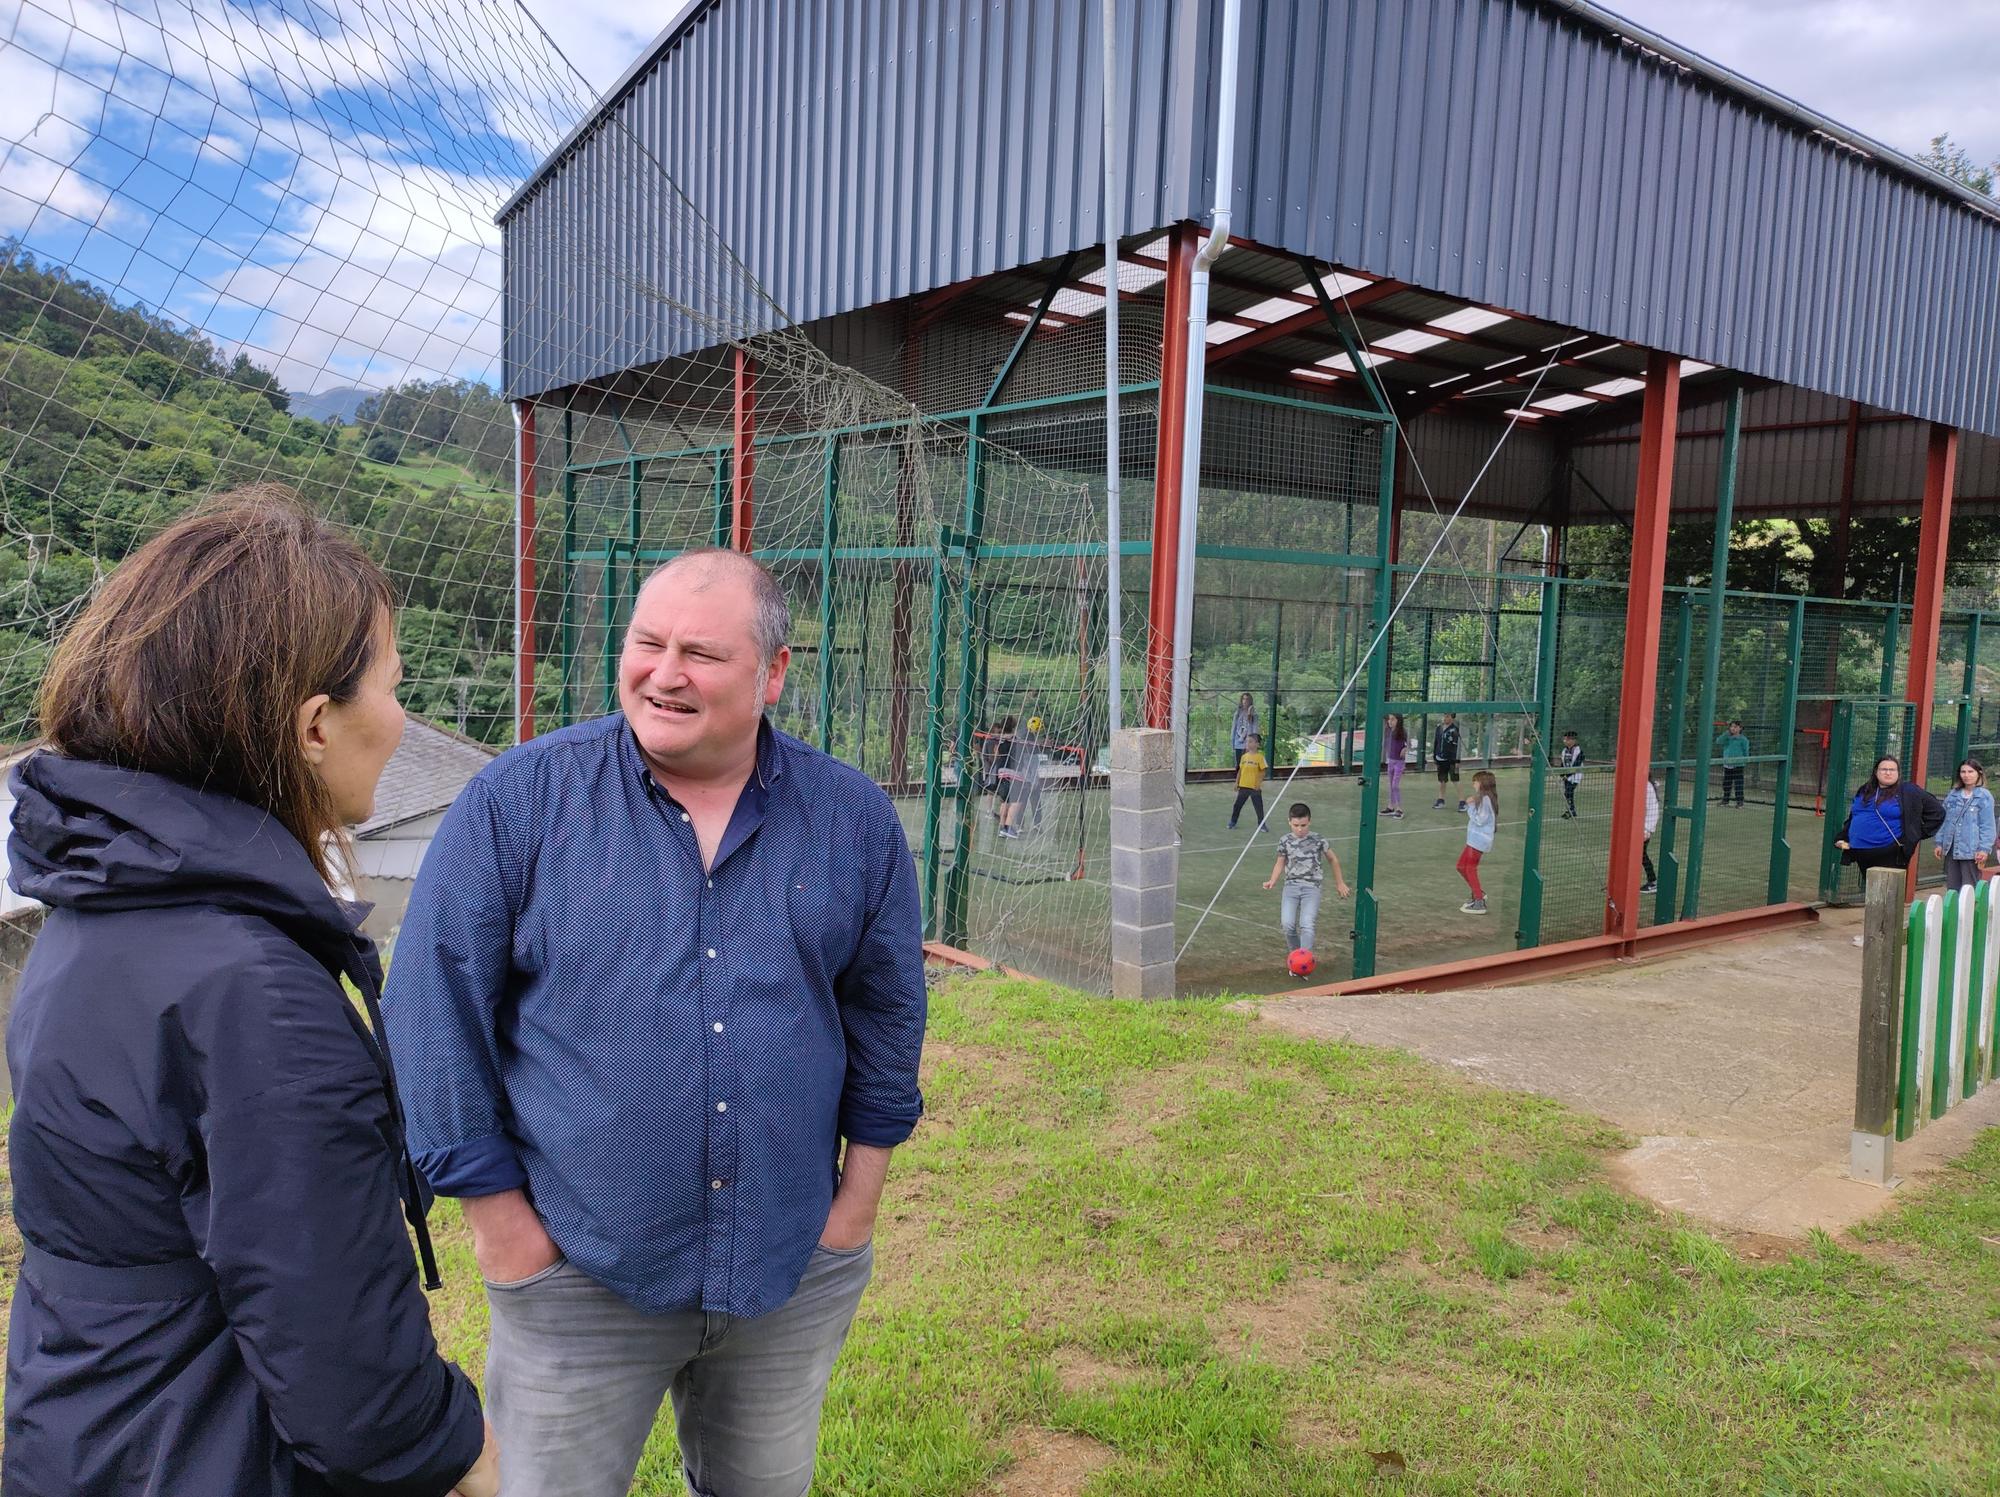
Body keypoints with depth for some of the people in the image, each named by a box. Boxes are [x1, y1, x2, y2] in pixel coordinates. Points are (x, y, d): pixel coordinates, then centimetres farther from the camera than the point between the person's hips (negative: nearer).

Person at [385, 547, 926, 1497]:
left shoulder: (854, 820, -3)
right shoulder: (517, 800, -11)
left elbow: (887, 1010, 7)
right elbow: (436, 1017, -8)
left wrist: (860, 1194, 6)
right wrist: (496, 1213, -7)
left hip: (796, 1275, 3)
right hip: (579, 1276, -2)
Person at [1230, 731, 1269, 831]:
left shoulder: (1260, 757, -9)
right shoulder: (1244, 756, 5)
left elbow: (1263, 771, -9)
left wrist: (1259, 783, -16)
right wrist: (1237, 783, 10)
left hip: (1254, 787, -5)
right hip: (1243, 786, 5)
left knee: (1258, 807, 3)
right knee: (1237, 805, 11)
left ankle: (1261, 824, 15)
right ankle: (1233, 822, 24)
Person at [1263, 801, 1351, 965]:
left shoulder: (1318, 840, -3)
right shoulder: (1285, 841, 2)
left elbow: (1333, 859, 12)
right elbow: (1280, 863, 16)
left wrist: (1340, 883, 19)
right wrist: (1272, 881, -1)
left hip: (1312, 887, -2)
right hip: (1291, 885, 2)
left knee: (1306, 925, -20)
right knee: (1288, 924, -14)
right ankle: (1293, 954, 10)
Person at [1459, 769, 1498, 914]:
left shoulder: (1485, 799, -18)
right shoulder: (1481, 798, 13)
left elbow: (1480, 820, -22)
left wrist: (1471, 806, -14)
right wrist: (1470, 805, 2)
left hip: (1479, 841, -10)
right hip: (1474, 839, 10)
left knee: (1470, 869, -5)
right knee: (1461, 866, 16)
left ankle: (1479, 904, -2)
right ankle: (1478, 894, 27)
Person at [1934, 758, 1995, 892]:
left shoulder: (1985, 796, -5)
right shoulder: (1953, 794, 11)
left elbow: (1987, 825, -8)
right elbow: (1944, 820, 15)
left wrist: (1984, 848, -13)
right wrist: (1940, 842, 11)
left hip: (1971, 850, -5)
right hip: (1951, 847, 5)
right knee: (1952, 887, 10)